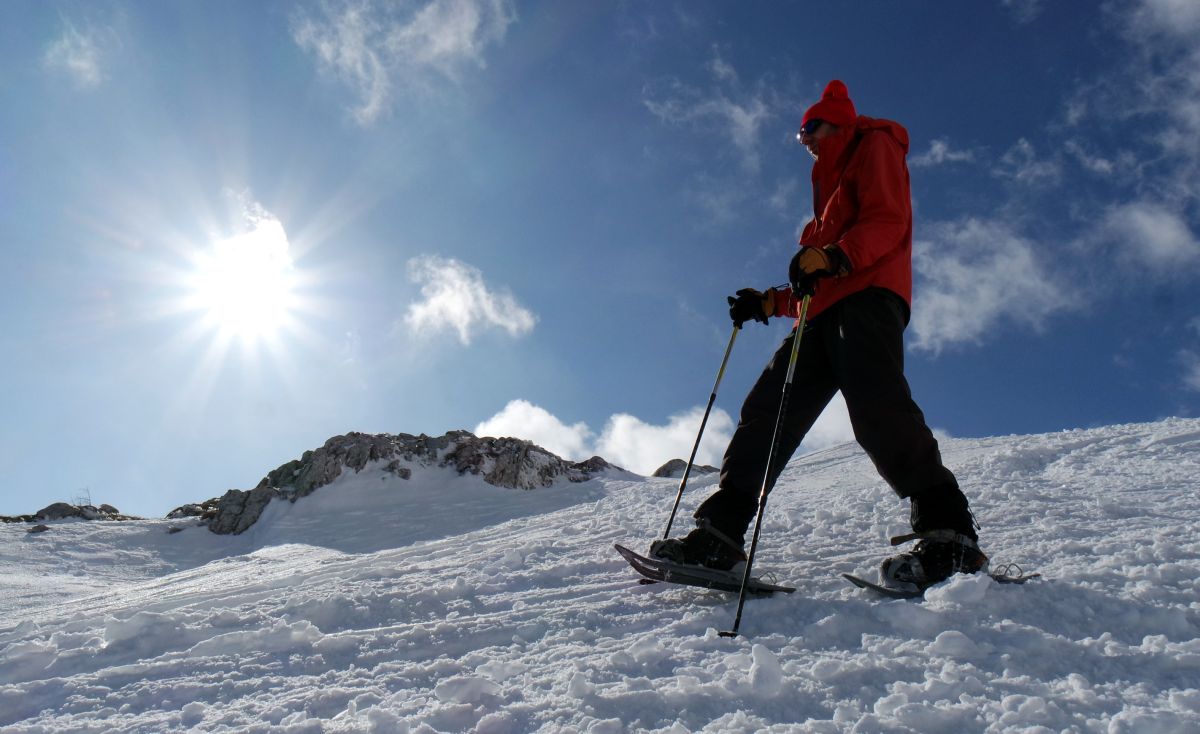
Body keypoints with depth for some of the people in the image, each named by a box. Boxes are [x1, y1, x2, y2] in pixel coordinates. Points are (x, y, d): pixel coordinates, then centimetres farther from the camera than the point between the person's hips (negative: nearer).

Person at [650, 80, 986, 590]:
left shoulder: (874, 147, 16)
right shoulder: (830, 182, 39)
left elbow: (888, 221, -6)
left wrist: (831, 258, -22)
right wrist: (769, 302, 20)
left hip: (868, 295, -8)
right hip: (826, 309, 8)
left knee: (874, 404, -29)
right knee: (768, 407, -6)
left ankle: (945, 532, -32)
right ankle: (720, 533, -11)